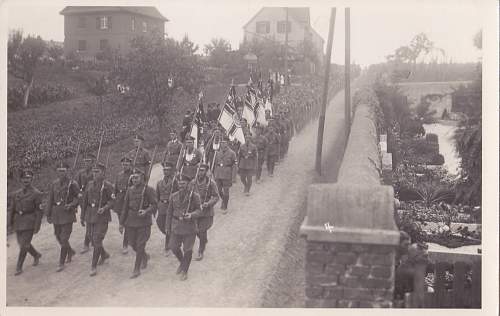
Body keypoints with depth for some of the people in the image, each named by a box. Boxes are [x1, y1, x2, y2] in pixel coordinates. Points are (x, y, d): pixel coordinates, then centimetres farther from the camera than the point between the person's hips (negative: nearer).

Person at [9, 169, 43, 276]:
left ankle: (19, 267, 5)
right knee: (22, 243, 14)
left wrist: (37, 227, -12)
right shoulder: (16, 194, 9)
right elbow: (12, 209, 16)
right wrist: (11, 223, 14)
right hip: (18, 221, 6)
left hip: (29, 222, -6)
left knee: (24, 245, -6)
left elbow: (39, 211, -8)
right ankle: (36, 255, 39)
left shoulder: (36, 194, -7)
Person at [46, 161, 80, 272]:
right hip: (56, 214, 5)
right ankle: (70, 251, 41)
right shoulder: (54, 184, 5)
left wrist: (71, 205, -22)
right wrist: (48, 215, 7)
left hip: (68, 214, -5)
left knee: (64, 239, -6)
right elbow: (50, 200, 8)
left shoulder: (73, 184, -8)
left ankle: (61, 263, 2)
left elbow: (77, 198, -3)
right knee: (58, 236, 16)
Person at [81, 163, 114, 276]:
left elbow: (112, 200, -8)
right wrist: (82, 215, 15)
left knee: (97, 240, -8)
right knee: (94, 240, 16)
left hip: (102, 216, -6)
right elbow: (85, 200, 14)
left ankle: (94, 266, -1)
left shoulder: (108, 186, -9)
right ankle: (104, 254, 42)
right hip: (90, 214, 6)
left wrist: (104, 208, -25)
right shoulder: (90, 184, 7)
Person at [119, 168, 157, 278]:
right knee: (133, 244, 11)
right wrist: (121, 223, 9)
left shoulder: (149, 190, -7)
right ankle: (145, 257, 39)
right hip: (131, 222, 5)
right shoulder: (130, 190, 7)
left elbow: (154, 205, -8)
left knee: (140, 246, -3)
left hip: (144, 222, -5)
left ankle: (137, 269, 8)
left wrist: (146, 211, -28)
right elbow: (125, 207, 11)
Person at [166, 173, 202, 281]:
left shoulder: (194, 196, -8)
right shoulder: (174, 196, 2)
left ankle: (184, 271, 24)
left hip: (189, 228, -3)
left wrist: (191, 215, -27)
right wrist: (168, 226, 11)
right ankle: (182, 262, 38)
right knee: (174, 247, 8)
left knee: (187, 250, 5)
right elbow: (169, 212, 10)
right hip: (176, 227, 3)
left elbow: (199, 210, -6)